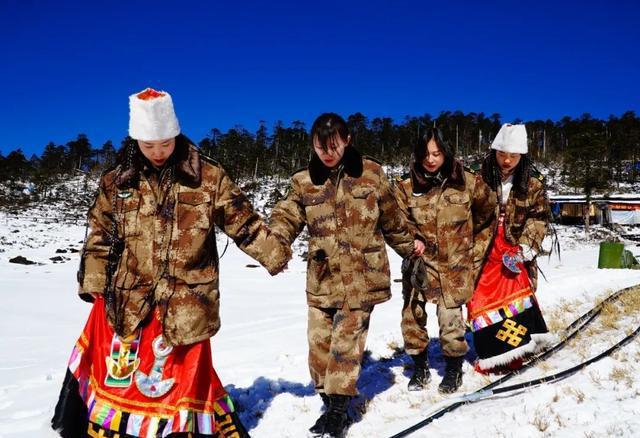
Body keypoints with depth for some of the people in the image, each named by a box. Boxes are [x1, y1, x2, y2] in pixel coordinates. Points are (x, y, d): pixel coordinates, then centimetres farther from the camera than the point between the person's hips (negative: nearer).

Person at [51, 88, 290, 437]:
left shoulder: (208, 177, -3)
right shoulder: (117, 182, 3)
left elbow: (243, 222, 1)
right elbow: (100, 238, 10)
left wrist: (275, 254, -5)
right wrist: (93, 284, 4)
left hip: (184, 303, -2)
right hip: (125, 301, 2)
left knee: (182, 375, 7)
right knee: (118, 372, 11)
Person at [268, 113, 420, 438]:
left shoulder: (370, 173, 1)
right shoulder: (304, 182, 5)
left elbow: (391, 219, 12)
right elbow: (287, 216, -4)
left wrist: (409, 248, 23)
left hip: (362, 277, -2)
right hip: (322, 279, 3)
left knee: (346, 343, -6)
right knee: (319, 344, 6)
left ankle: (338, 412, 6)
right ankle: (329, 404, 24)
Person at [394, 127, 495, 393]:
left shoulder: (466, 181, -3)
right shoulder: (406, 186, -3)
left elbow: (488, 215, 10)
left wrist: (476, 250, 12)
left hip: (455, 264, -1)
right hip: (419, 263, 1)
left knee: (450, 319, -5)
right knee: (412, 316, 2)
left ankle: (454, 369, 20)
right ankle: (420, 367, 25)